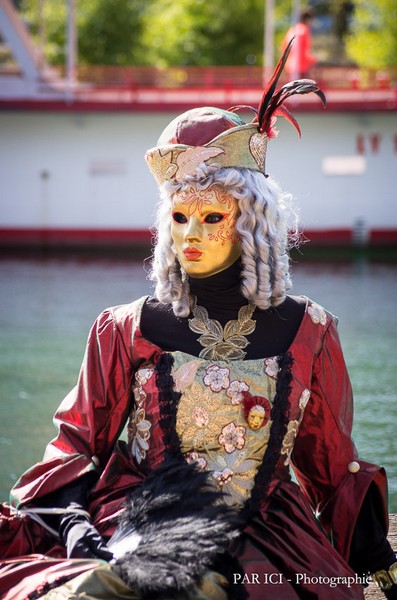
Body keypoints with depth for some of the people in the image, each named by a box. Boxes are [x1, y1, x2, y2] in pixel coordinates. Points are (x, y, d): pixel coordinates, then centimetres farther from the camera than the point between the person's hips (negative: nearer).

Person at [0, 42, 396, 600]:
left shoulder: (307, 333, 9)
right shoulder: (128, 329, 9)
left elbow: (334, 465, 17)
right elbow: (76, 443, 11)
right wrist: (75, 526, -9)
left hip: (264, 548, 0)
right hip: (137, 533, 0)